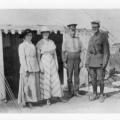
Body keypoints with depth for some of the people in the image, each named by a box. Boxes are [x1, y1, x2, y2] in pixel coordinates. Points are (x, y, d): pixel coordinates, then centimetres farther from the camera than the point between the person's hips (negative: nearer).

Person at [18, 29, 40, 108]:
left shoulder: (33, 45, 14)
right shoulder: (22, 46, -5)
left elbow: (35, 56, 14)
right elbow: (22, 58, -11)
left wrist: (37, 68, 9)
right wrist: (26, 69, -18)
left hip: (34, 67, 6)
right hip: (26, 67, -6)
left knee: (34, 84, 6)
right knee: (26, 84, -4)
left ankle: (30, 101, 14)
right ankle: (24, 101, 7)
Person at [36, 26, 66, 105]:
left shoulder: (51, 42, 9)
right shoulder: (39, 43, -2)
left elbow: (54, 54, 11)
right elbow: (38, 56, -4)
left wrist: (57, 64, 8)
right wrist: (40, 66, -11)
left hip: (52, 62, 3)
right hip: (44, 62, -3)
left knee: (55, 79, 3)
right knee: (45, 81, 0)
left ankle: (59, 96, 13)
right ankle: (48, 99, 8)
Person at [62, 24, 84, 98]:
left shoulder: (78, 39, 2)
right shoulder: (66, 39, -4)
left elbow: (81, 50, 4)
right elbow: (63, 51, -3)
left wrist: (81, 61, -2)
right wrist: (64, 62, -7)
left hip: (77, 59, 2)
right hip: (69, 59, -2)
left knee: (77, 76, 4)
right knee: (69, 76, 0)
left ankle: (76, 91, 14)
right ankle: (71, 92, 11)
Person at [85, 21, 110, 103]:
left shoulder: (103, 37, -5)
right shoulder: (91, 38, 12)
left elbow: (106, 51, -8)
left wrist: (105, 63, -15)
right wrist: (87, 63, 7)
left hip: (100, 61, -5)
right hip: (92, 61, 5)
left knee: (100, 79, -1)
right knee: (93, 79, 9)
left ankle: (102, 95, 14)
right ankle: (94, 94, 21)